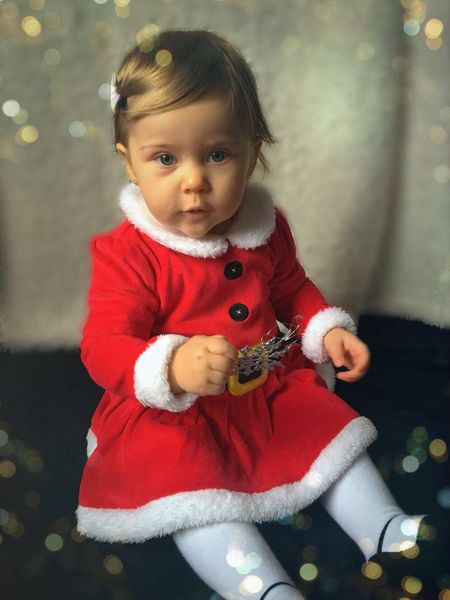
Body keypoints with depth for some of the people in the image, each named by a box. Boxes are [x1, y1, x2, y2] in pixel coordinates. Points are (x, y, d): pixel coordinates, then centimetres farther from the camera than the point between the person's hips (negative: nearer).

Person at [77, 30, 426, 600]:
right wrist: (173, 368, -45)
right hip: (169, 414, -5)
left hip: (273, 389, 6)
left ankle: (390, 535, 13)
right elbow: (103, 346, -26)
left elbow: (291, 290, 16)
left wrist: (329, 330, -4)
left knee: (333, 431, 1)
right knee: (190, 487, -26)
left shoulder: (265, 228, -2)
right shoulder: (125, 254, -20)